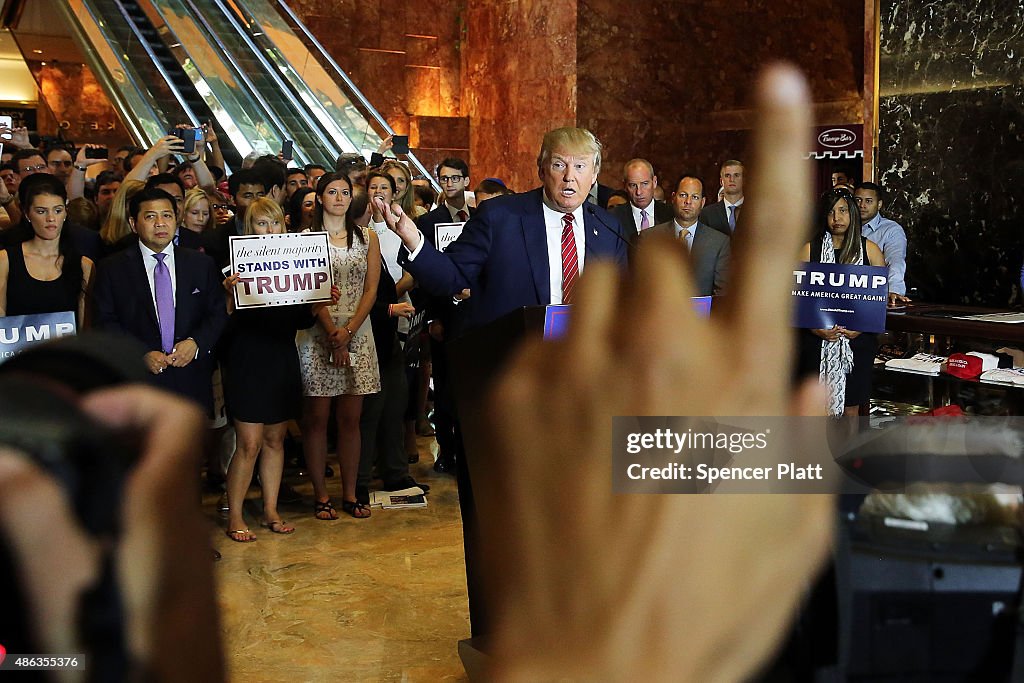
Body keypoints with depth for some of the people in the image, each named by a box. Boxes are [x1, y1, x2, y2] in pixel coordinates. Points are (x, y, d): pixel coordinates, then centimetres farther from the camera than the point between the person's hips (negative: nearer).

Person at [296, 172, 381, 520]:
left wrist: (348, 332, -8)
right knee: (317, 417, 0)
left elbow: (371, 289, 5)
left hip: (357, 332, 2)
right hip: (317, 333, -2)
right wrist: (333, 335, -15)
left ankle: (350, 494, 11)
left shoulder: (367, 237, 11)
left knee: (350, 418, 5)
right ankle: (321, 495, 8)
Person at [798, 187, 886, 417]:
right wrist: (815, 328, -13)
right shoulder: (810, 250, 4)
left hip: (857, 340, 1)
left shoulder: (869, 250, 6)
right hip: (818, 340, 0)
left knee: (851, 406, 6)